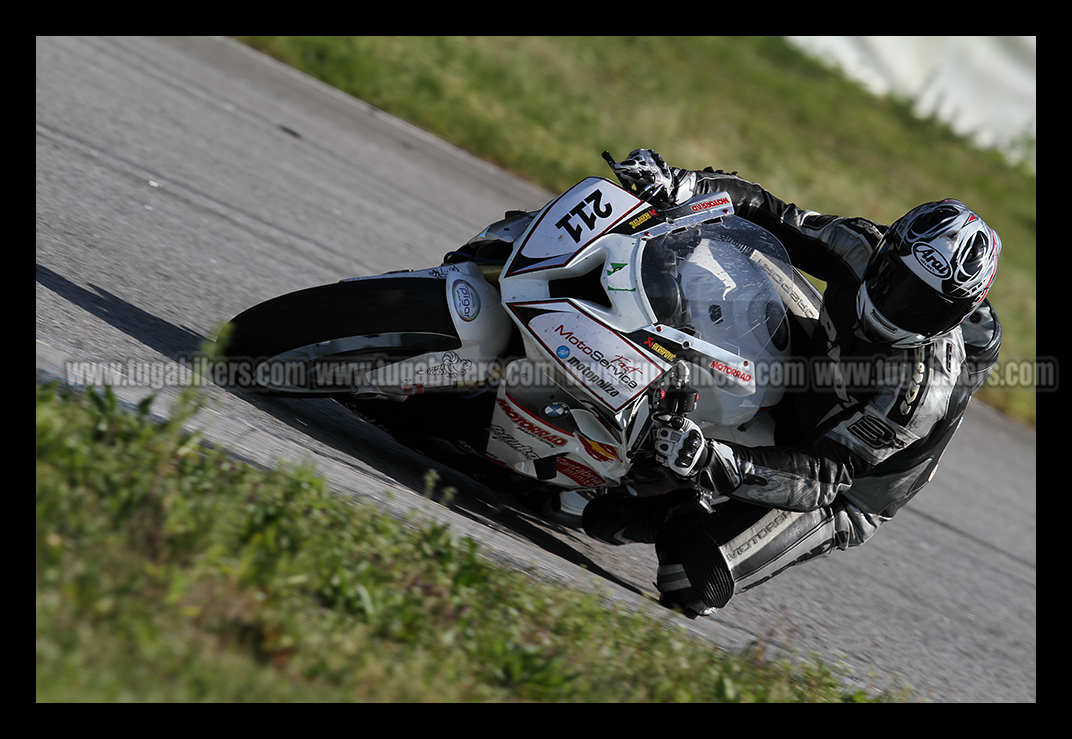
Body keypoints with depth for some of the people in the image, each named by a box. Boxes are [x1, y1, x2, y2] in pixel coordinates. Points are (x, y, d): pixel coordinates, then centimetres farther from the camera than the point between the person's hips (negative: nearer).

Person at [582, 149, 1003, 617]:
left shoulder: (922, 390, -36)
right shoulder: (866, 248, -18)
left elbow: (825, 478, -37)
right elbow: (776, 218, -8)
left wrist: (714, 463, -51)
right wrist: (675, 184, -24)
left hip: (837, 502, -7)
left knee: (691, 581, -23)